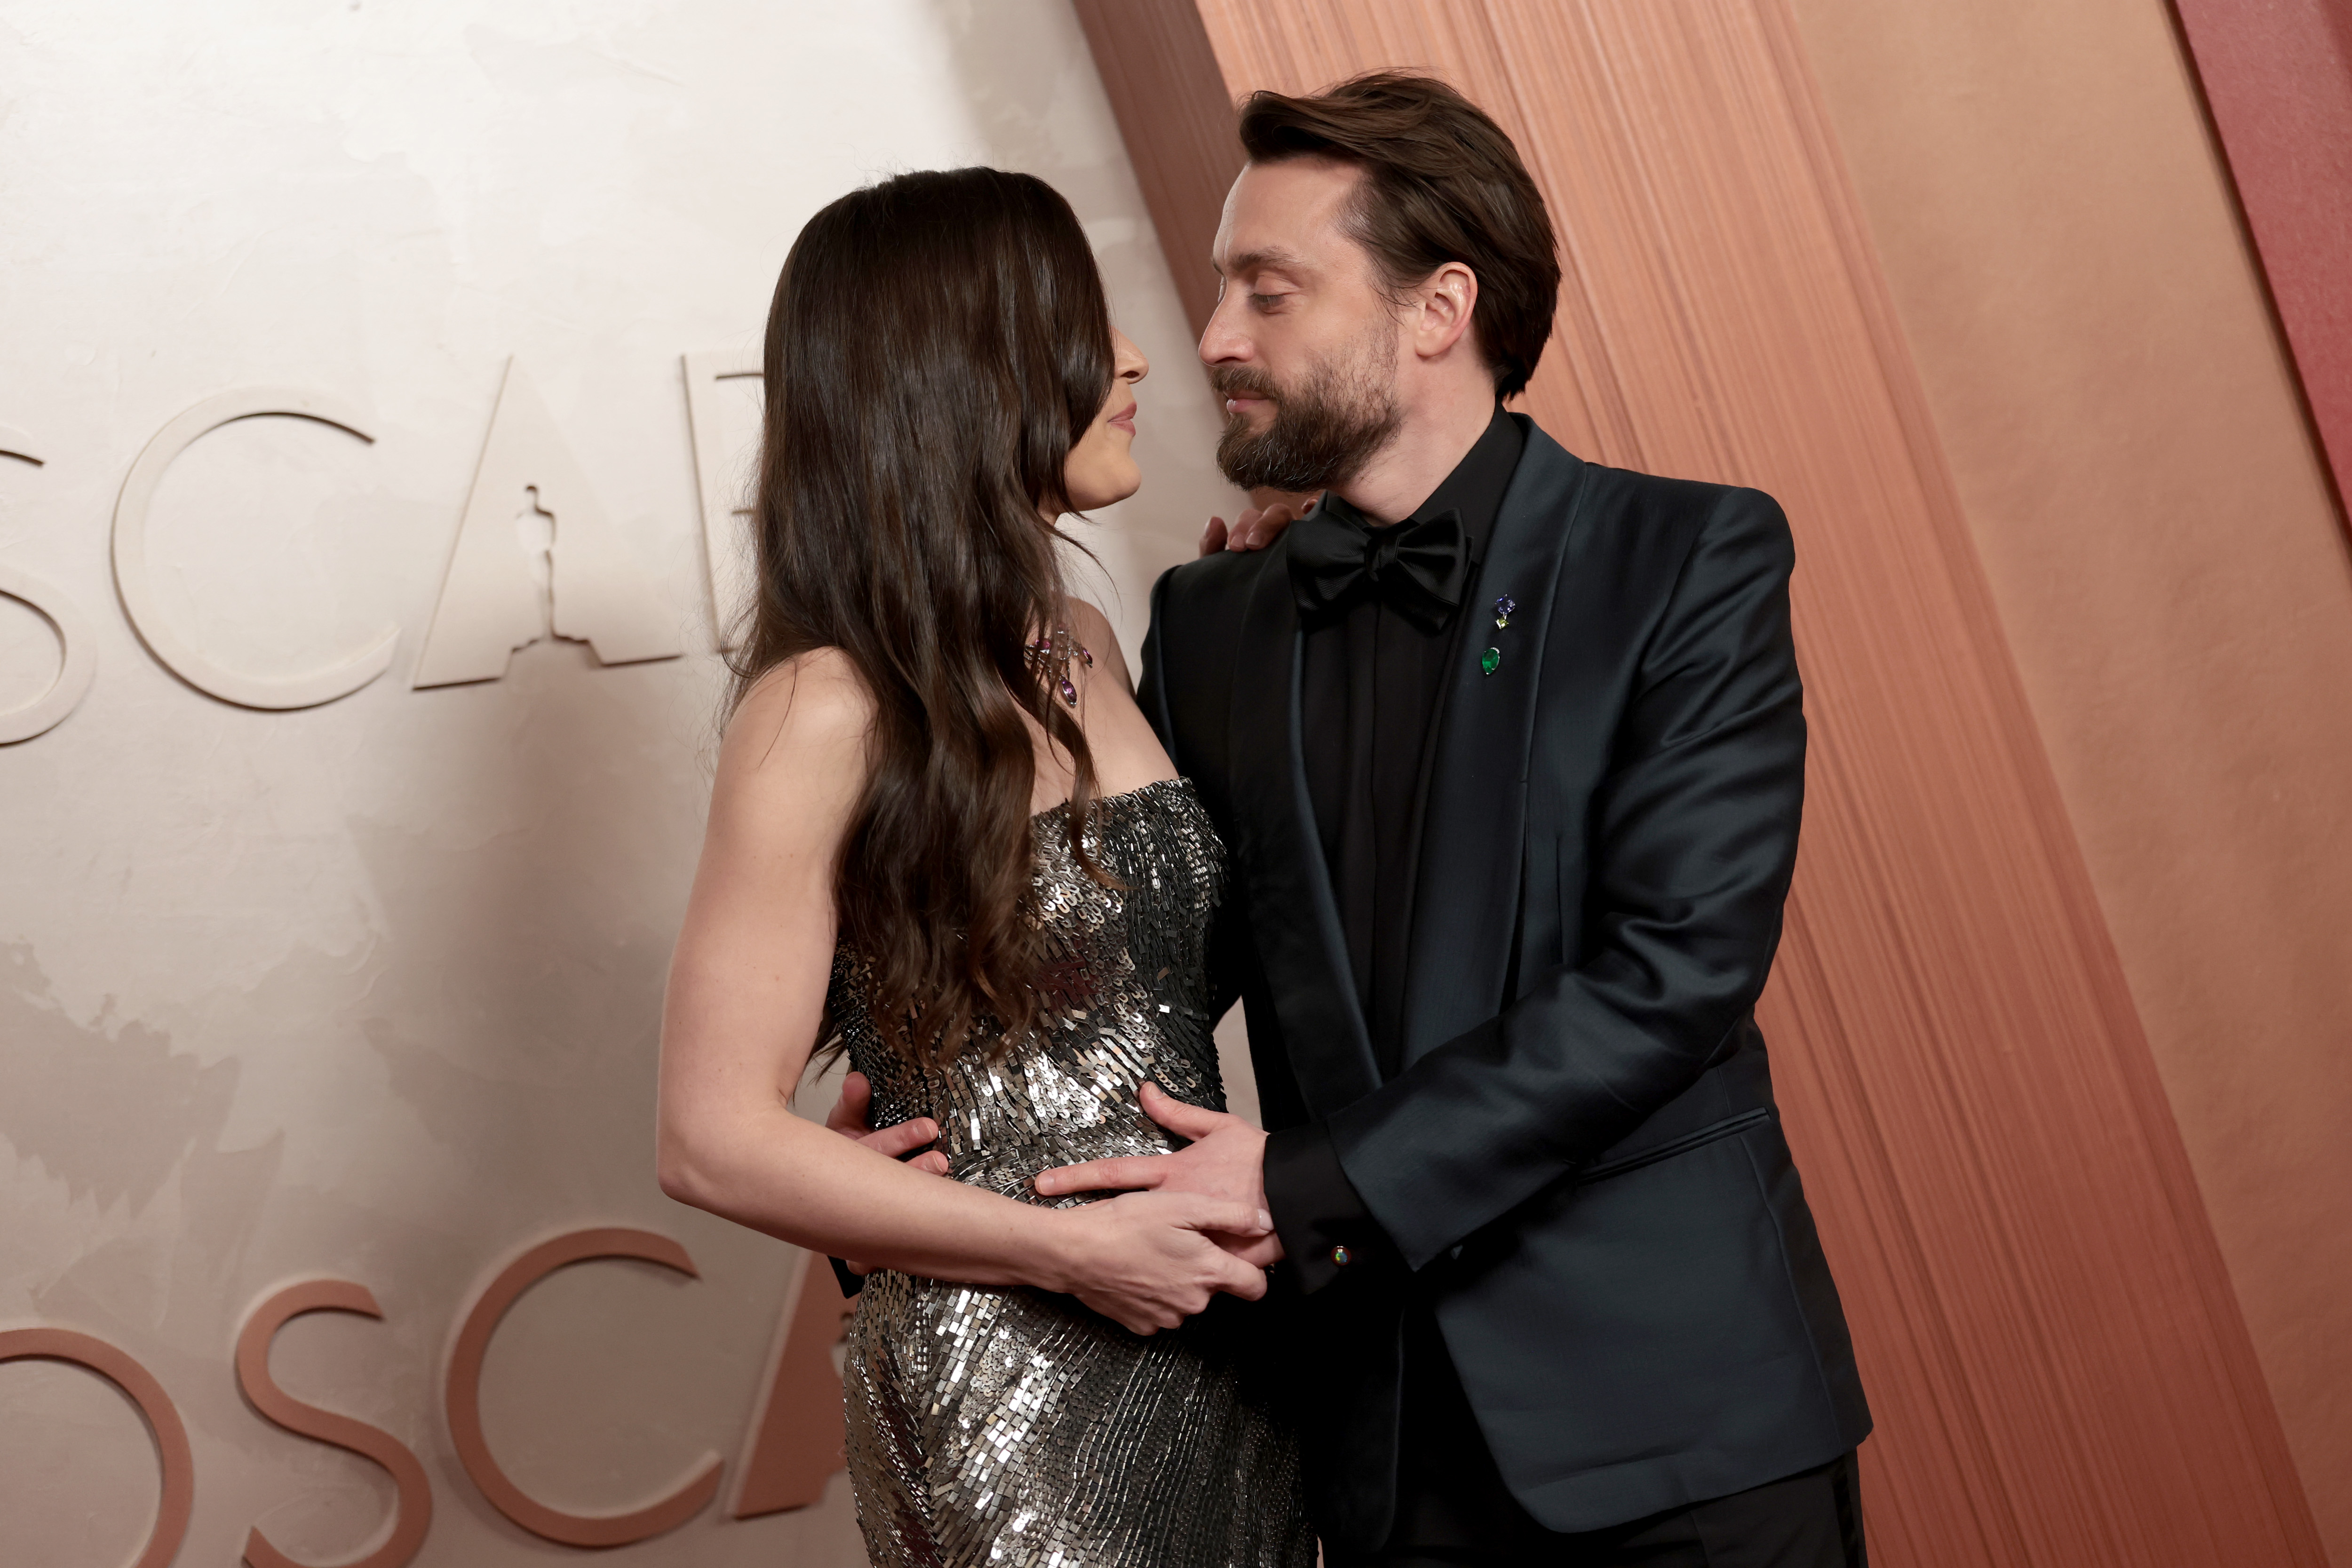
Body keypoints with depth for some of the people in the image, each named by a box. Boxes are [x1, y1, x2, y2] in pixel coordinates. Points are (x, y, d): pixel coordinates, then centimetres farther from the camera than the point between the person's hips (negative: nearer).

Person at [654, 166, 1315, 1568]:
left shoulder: (1083, 646, 7)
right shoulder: (829, 710, -15)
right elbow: (718, 1138, -15)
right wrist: (1075, 1250, -17)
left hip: (1219, 1348, 7)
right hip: (1007, 1391, -7)